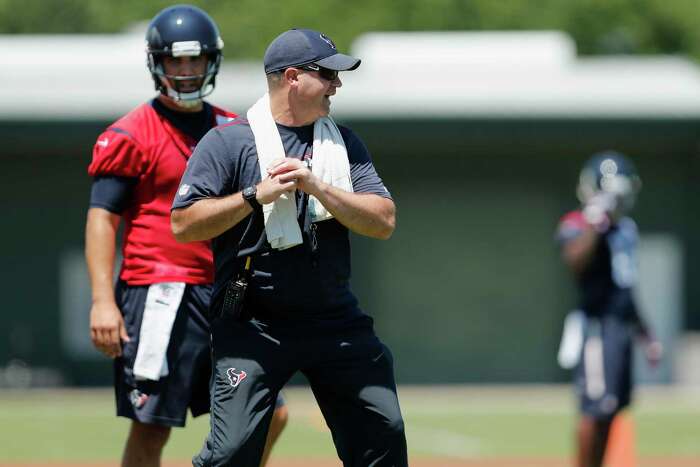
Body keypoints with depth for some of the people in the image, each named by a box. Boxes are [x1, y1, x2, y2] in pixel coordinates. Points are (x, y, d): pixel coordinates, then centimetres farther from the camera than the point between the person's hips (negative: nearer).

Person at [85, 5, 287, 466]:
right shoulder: (132, 134, -2)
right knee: (151, 428, -5)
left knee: (269, 415, 1)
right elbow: (102, 218, -6)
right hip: (160, 294, -6)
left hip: (227, 292, 6)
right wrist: (102, 301, -16)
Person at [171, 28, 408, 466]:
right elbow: (184, 224, -10)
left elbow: (384, 222, -1)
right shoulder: (227, 142, -4)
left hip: (336, 322, 5)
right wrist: (257, 195, -19)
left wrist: (317, 186, -14)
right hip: (253, 327, -5)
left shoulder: (344, 143, 10)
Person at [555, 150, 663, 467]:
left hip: (623, 325, 9)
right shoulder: (578, 225, -9)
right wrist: (595, 222, -31)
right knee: (596, 409, -12)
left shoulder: (625, 227, 17)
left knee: (612, 408, 10)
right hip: (598, 326, -9)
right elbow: (576, 261, -32)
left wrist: (646, 335, 28)